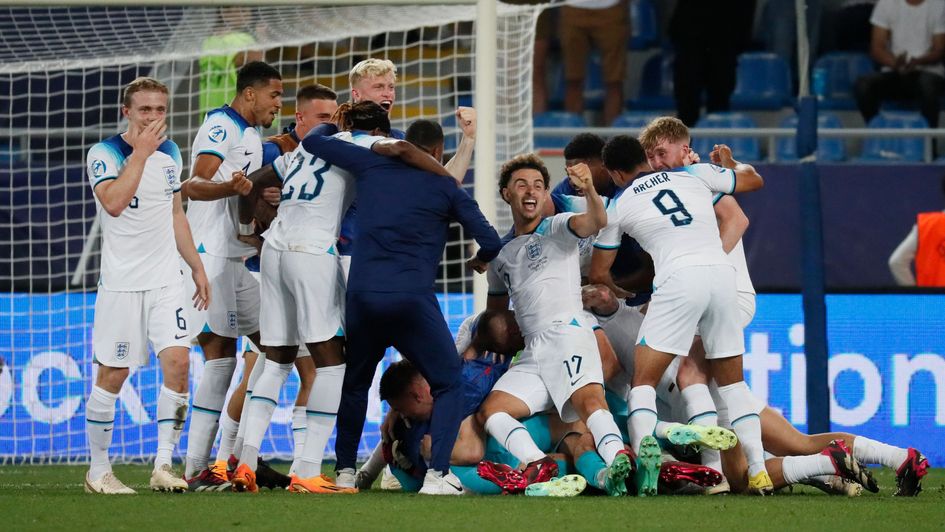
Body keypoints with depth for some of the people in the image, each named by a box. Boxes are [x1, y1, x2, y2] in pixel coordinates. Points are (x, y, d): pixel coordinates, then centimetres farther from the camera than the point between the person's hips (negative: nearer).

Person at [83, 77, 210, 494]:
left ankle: (163, 466, -7)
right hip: (121, 282, -5)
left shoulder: (169, 153, 11)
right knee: (112, 374, 0)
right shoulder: (104, 154, -8)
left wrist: (197, 268, 20)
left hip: (166, 280, 5)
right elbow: (114, 202, -26)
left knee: (177, 362, -10)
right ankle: (98, 470, 11)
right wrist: (141, 152, -22)